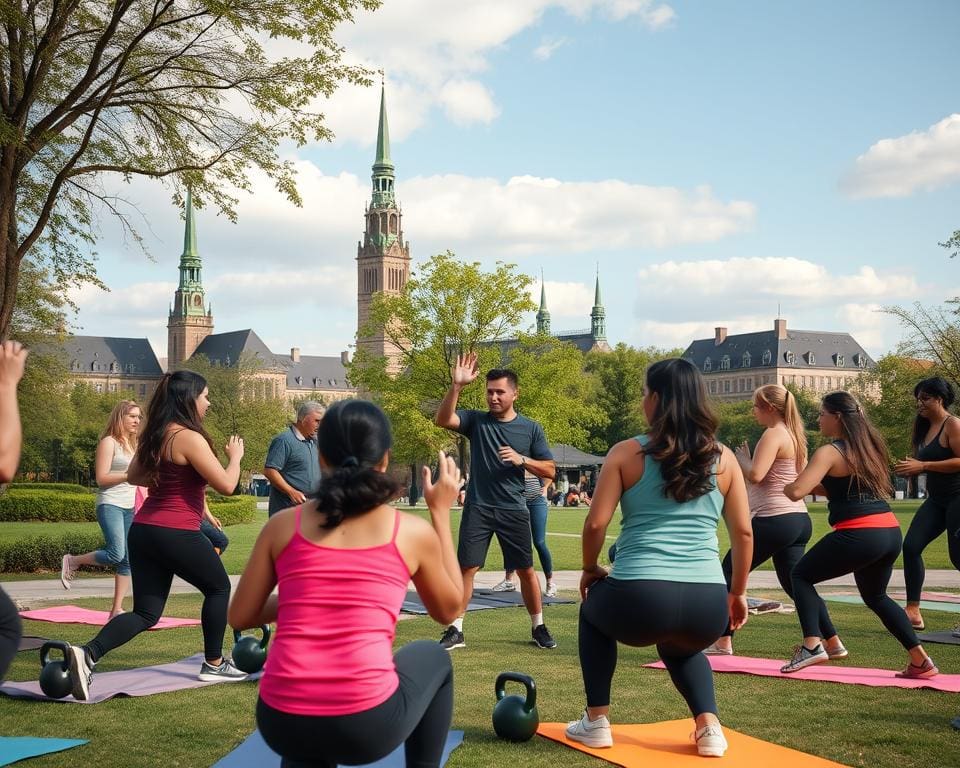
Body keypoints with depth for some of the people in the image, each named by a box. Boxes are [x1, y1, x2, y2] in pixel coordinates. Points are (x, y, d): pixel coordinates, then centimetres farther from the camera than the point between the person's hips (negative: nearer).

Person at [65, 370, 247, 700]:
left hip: (143, 530, 8)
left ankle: (87, 654, -13)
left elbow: (133, 476, 24)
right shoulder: (189, 437, -14)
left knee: (145, 613, 9)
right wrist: (235, 456, 3)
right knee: (219, 587, 17)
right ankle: (213, 664, 25)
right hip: (177, 534, -8)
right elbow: (226, 485, -15)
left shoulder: (154, 435, 11)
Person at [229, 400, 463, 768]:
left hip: (280, 723, 3)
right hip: (367, 725, -3)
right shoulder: (414, 531, 3)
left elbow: (240, 616, 14)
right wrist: (441, 513, 23)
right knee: (433, 658, 32)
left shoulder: (283, 524, 6)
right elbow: (449, 609, 21)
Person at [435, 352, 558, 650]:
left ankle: (539, 628, 22)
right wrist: (457, 384, -28)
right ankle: (455, 630, 6)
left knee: (526, 570, 7)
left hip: (513, 510, 1)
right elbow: (443, 419, -17)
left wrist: (521, 459, -13)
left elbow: (550, 470, 4)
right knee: (466, 568, -3)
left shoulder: (531, 429, 3)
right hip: (478, 508, 0)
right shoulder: (476, 421, 1)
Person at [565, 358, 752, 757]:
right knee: (680, 647, 39)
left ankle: (596, 722, 27)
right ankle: (709, 726, 15)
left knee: (593, 610, 34)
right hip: (707, 608, 3)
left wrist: (590, 570, 17)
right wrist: (738, 593, 23)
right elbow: (743, 533, 10)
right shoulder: (723, 458, 9)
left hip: (640, 603, -3)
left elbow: (595, 524, -1)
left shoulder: (627, 453, 2)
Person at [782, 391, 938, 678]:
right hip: (891, 533, 8)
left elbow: (796, 492, -16)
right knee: (875, 595, 28)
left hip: (859, 535, -8)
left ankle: (812, 645, -6)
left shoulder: (829, 452, -7)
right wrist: (816, 486, 21)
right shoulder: (869, 446, 18)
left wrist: (783, 486, 6)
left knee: (801, 576, 9)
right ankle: (920, 660, 23)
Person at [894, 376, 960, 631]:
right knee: (911, 546, -5)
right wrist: (908, 469, 1)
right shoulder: (924, 427, 13)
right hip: (936, 500, 8)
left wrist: (922, 466, -25)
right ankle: (913, 611, -4)